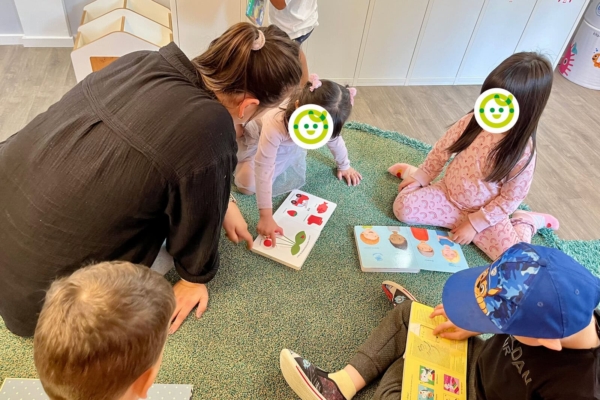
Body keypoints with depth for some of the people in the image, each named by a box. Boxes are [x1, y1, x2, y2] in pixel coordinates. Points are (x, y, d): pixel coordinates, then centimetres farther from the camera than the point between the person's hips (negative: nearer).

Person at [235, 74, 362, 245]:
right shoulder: (274, 125, -49)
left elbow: (335, 141, -7)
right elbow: (263, 170, -45)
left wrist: (344, 166, 9)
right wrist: (266, 217, -47)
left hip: (286, 144, 4)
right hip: (255, 136, -4)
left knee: (296, 177, -7)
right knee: (248, 186, -12)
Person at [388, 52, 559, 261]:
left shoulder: (522, 152, -21)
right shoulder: (473, 121, -14)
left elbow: (510, 199, -14)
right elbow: (443, 148, 1)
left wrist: (475, 224, -17)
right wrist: (421, 176, 3)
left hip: (486, 213, -2)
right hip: (448, 194, 2)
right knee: (403, 206, -18)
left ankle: (528, 221, 14)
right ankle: (411, 173, 14)